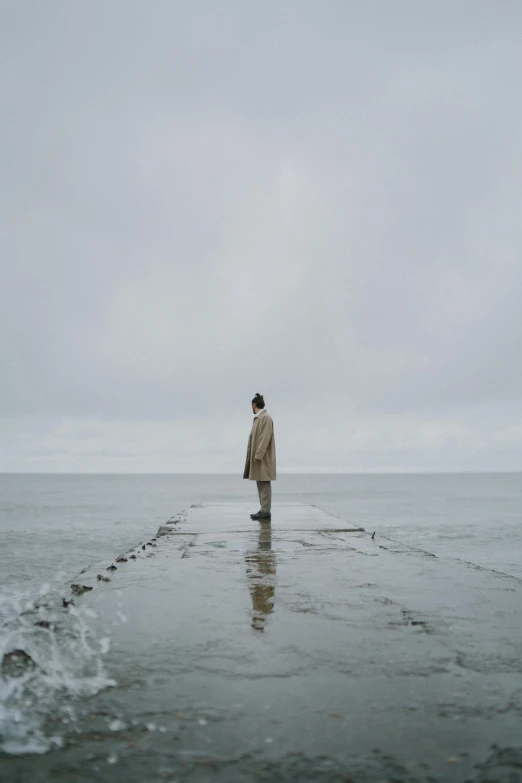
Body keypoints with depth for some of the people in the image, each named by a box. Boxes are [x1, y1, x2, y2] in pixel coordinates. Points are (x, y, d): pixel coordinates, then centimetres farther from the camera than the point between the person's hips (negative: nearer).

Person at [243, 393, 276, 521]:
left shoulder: (266, 417, -13)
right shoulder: (258, 418, 16)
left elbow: (266, 437, -20)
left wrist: (258, 455, -22)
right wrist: (254, 455, 13)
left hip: (263, 457, -10)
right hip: (257, 456, 10)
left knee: (264, 483, -8)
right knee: (260, 483, 9)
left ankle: (266, 512, -7)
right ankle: (263, 510, 12)